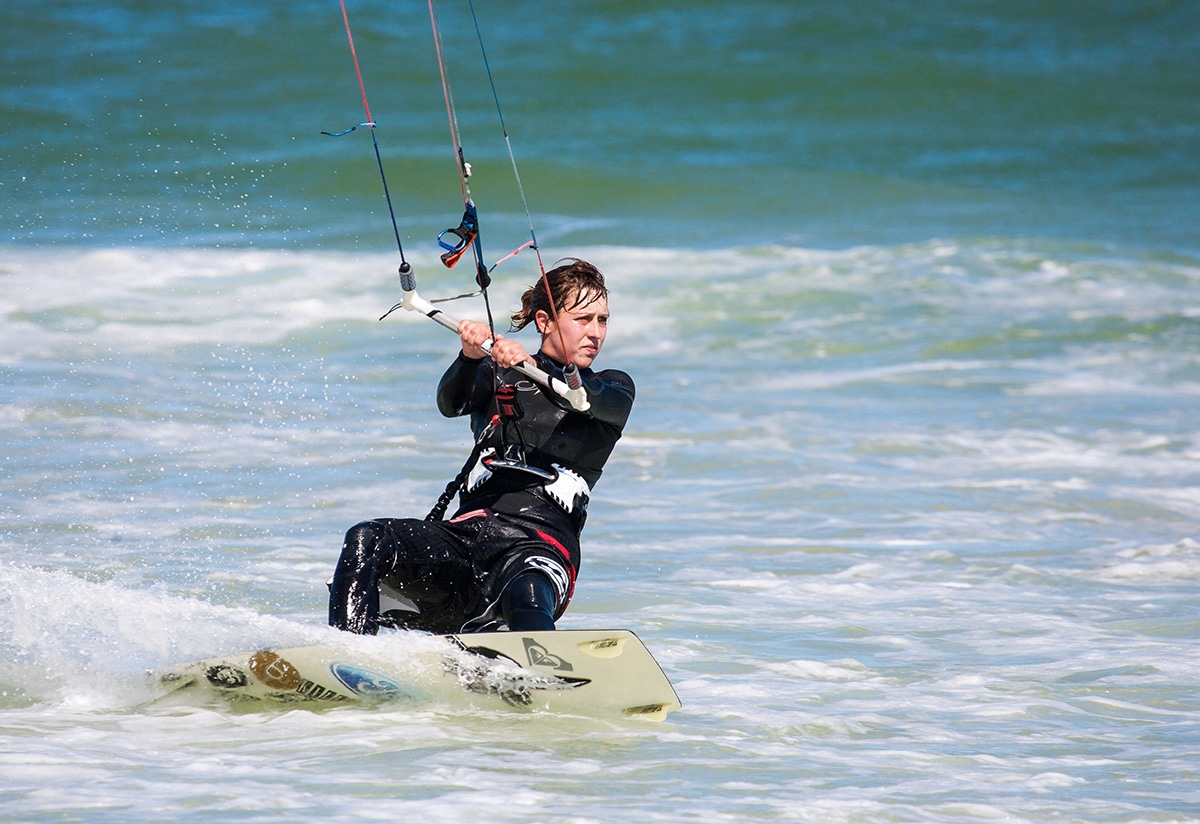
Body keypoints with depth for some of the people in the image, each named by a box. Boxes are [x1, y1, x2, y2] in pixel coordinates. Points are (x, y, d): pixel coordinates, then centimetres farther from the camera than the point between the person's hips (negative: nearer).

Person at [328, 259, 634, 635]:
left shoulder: (613, 388, 17)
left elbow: (594, 399, -9)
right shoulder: (496, 374, 21)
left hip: (541, 543, -3)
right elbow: (450, 403, -1)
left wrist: (534, 367, -29)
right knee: (365, 541, -25)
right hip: (466, 530, 3)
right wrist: (470, 357, -24)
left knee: (525, 595, -40)